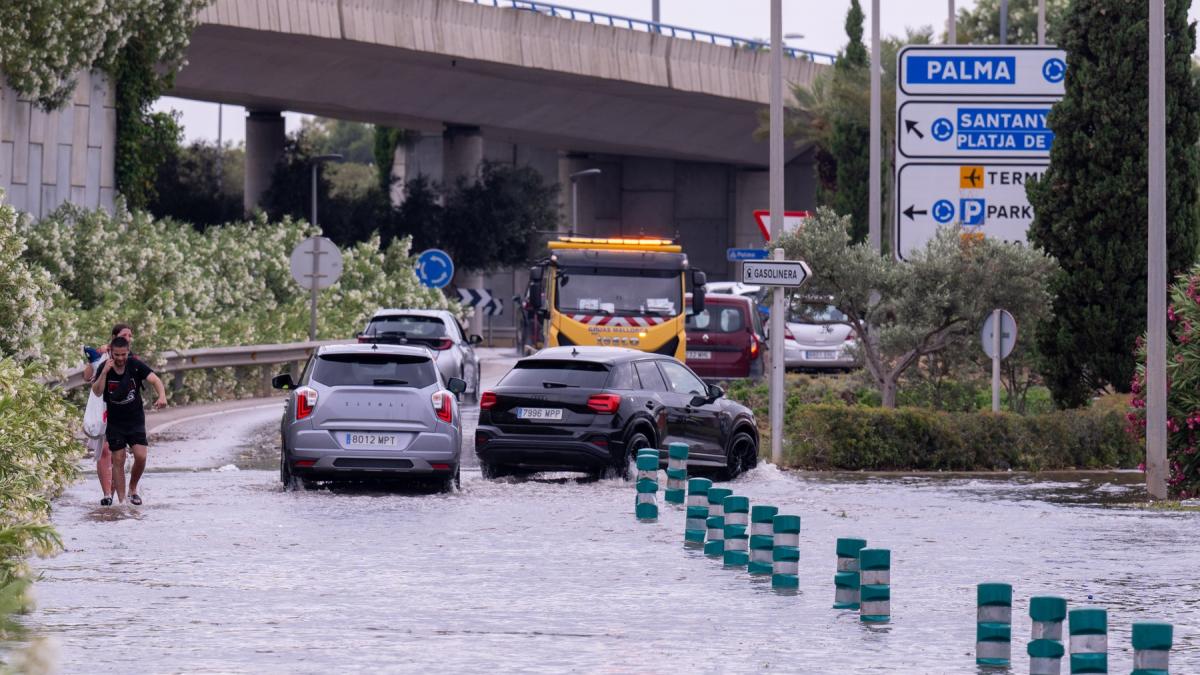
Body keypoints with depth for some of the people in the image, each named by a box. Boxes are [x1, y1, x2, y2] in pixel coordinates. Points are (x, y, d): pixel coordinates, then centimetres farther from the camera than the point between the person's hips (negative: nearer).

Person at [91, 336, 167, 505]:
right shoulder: (104, 368, -9)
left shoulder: (135, 365, -11)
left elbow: (154, 380, -21)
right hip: (114, 423, 0)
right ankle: (121, 500, 4)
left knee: (141, 457, -10)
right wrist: (104, 372, -31)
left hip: (136, 420, 0)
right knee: (118, 460, -2)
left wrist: (162, 395, -41)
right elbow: (97, 392, -18)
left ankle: (133, 489, 15)